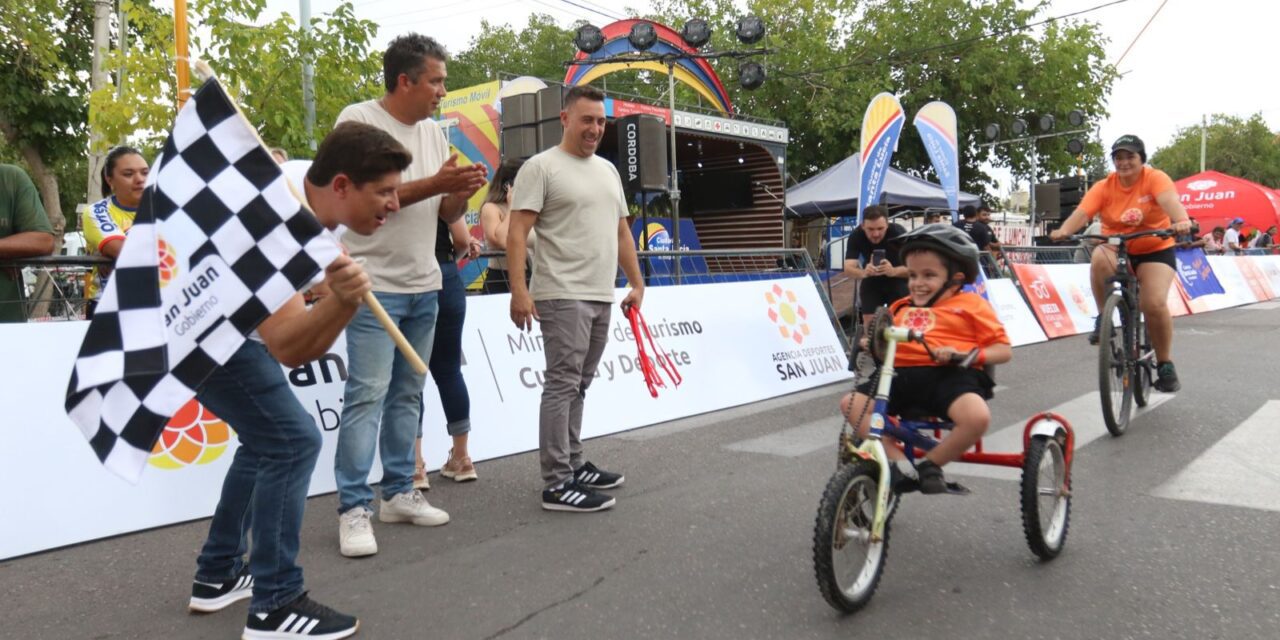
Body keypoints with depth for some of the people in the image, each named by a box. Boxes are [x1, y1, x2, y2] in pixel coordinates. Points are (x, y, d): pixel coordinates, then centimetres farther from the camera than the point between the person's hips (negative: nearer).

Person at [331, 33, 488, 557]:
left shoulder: (432, 131, 13)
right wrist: (436, 183, -17)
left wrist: (463, 192, -9)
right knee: (367, 395, -8)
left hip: (425, 285, 7)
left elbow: (447, 214, 14)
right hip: (375, 283, -7)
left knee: (407, 393, 11)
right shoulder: (358, 121, -7)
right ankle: (354, 509, -2)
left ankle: (398, 493, 21)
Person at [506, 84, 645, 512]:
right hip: (563, 297, -8)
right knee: (562, 385, -8)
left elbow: (621, 232, 22)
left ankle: (573, 465, 23)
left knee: (577, 386, 14)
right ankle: (557, 484, -4)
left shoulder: (608, 170, 19)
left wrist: (636, 283, 18)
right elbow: (516, 232, -12)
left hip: (601, 298, 8)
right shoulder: (541, 167, -5)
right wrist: (519, 291, -20)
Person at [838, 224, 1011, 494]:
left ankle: (930, 465, -7)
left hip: (949, 375, -4)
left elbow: (1004, 350, 5)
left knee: (977, 416, -33)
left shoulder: (969, 304, 8)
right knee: (851, 403, -12)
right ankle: (898, 462, -12)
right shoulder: (901, 308, 21)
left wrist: (965, 355, -13)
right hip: (903, 374, 4)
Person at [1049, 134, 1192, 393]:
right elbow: (1083, 211, -22)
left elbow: (1169, 200, -31)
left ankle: (1165, 364, 2)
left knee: (1155, 304, -20)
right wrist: (1064, 230, -43)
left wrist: (1181, 221, -53)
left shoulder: (1155, 178, -11)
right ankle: (1104, 318, -14)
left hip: (1155, 250, -1)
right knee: (1100, 259, -35)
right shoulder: (1103, 187, -7)